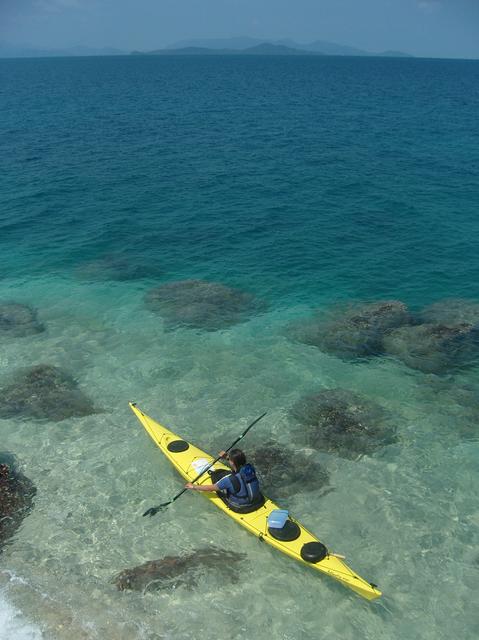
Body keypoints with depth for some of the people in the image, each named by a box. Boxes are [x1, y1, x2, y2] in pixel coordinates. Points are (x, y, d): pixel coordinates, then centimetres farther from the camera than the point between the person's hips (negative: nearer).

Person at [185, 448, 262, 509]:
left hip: (241, 507, -6)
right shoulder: (250, 468, -17)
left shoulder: (231, 480, -31)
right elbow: (239, 462, 11)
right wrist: (227, 457, 3)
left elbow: (210, 488, -18)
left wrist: (193, 486, -4)